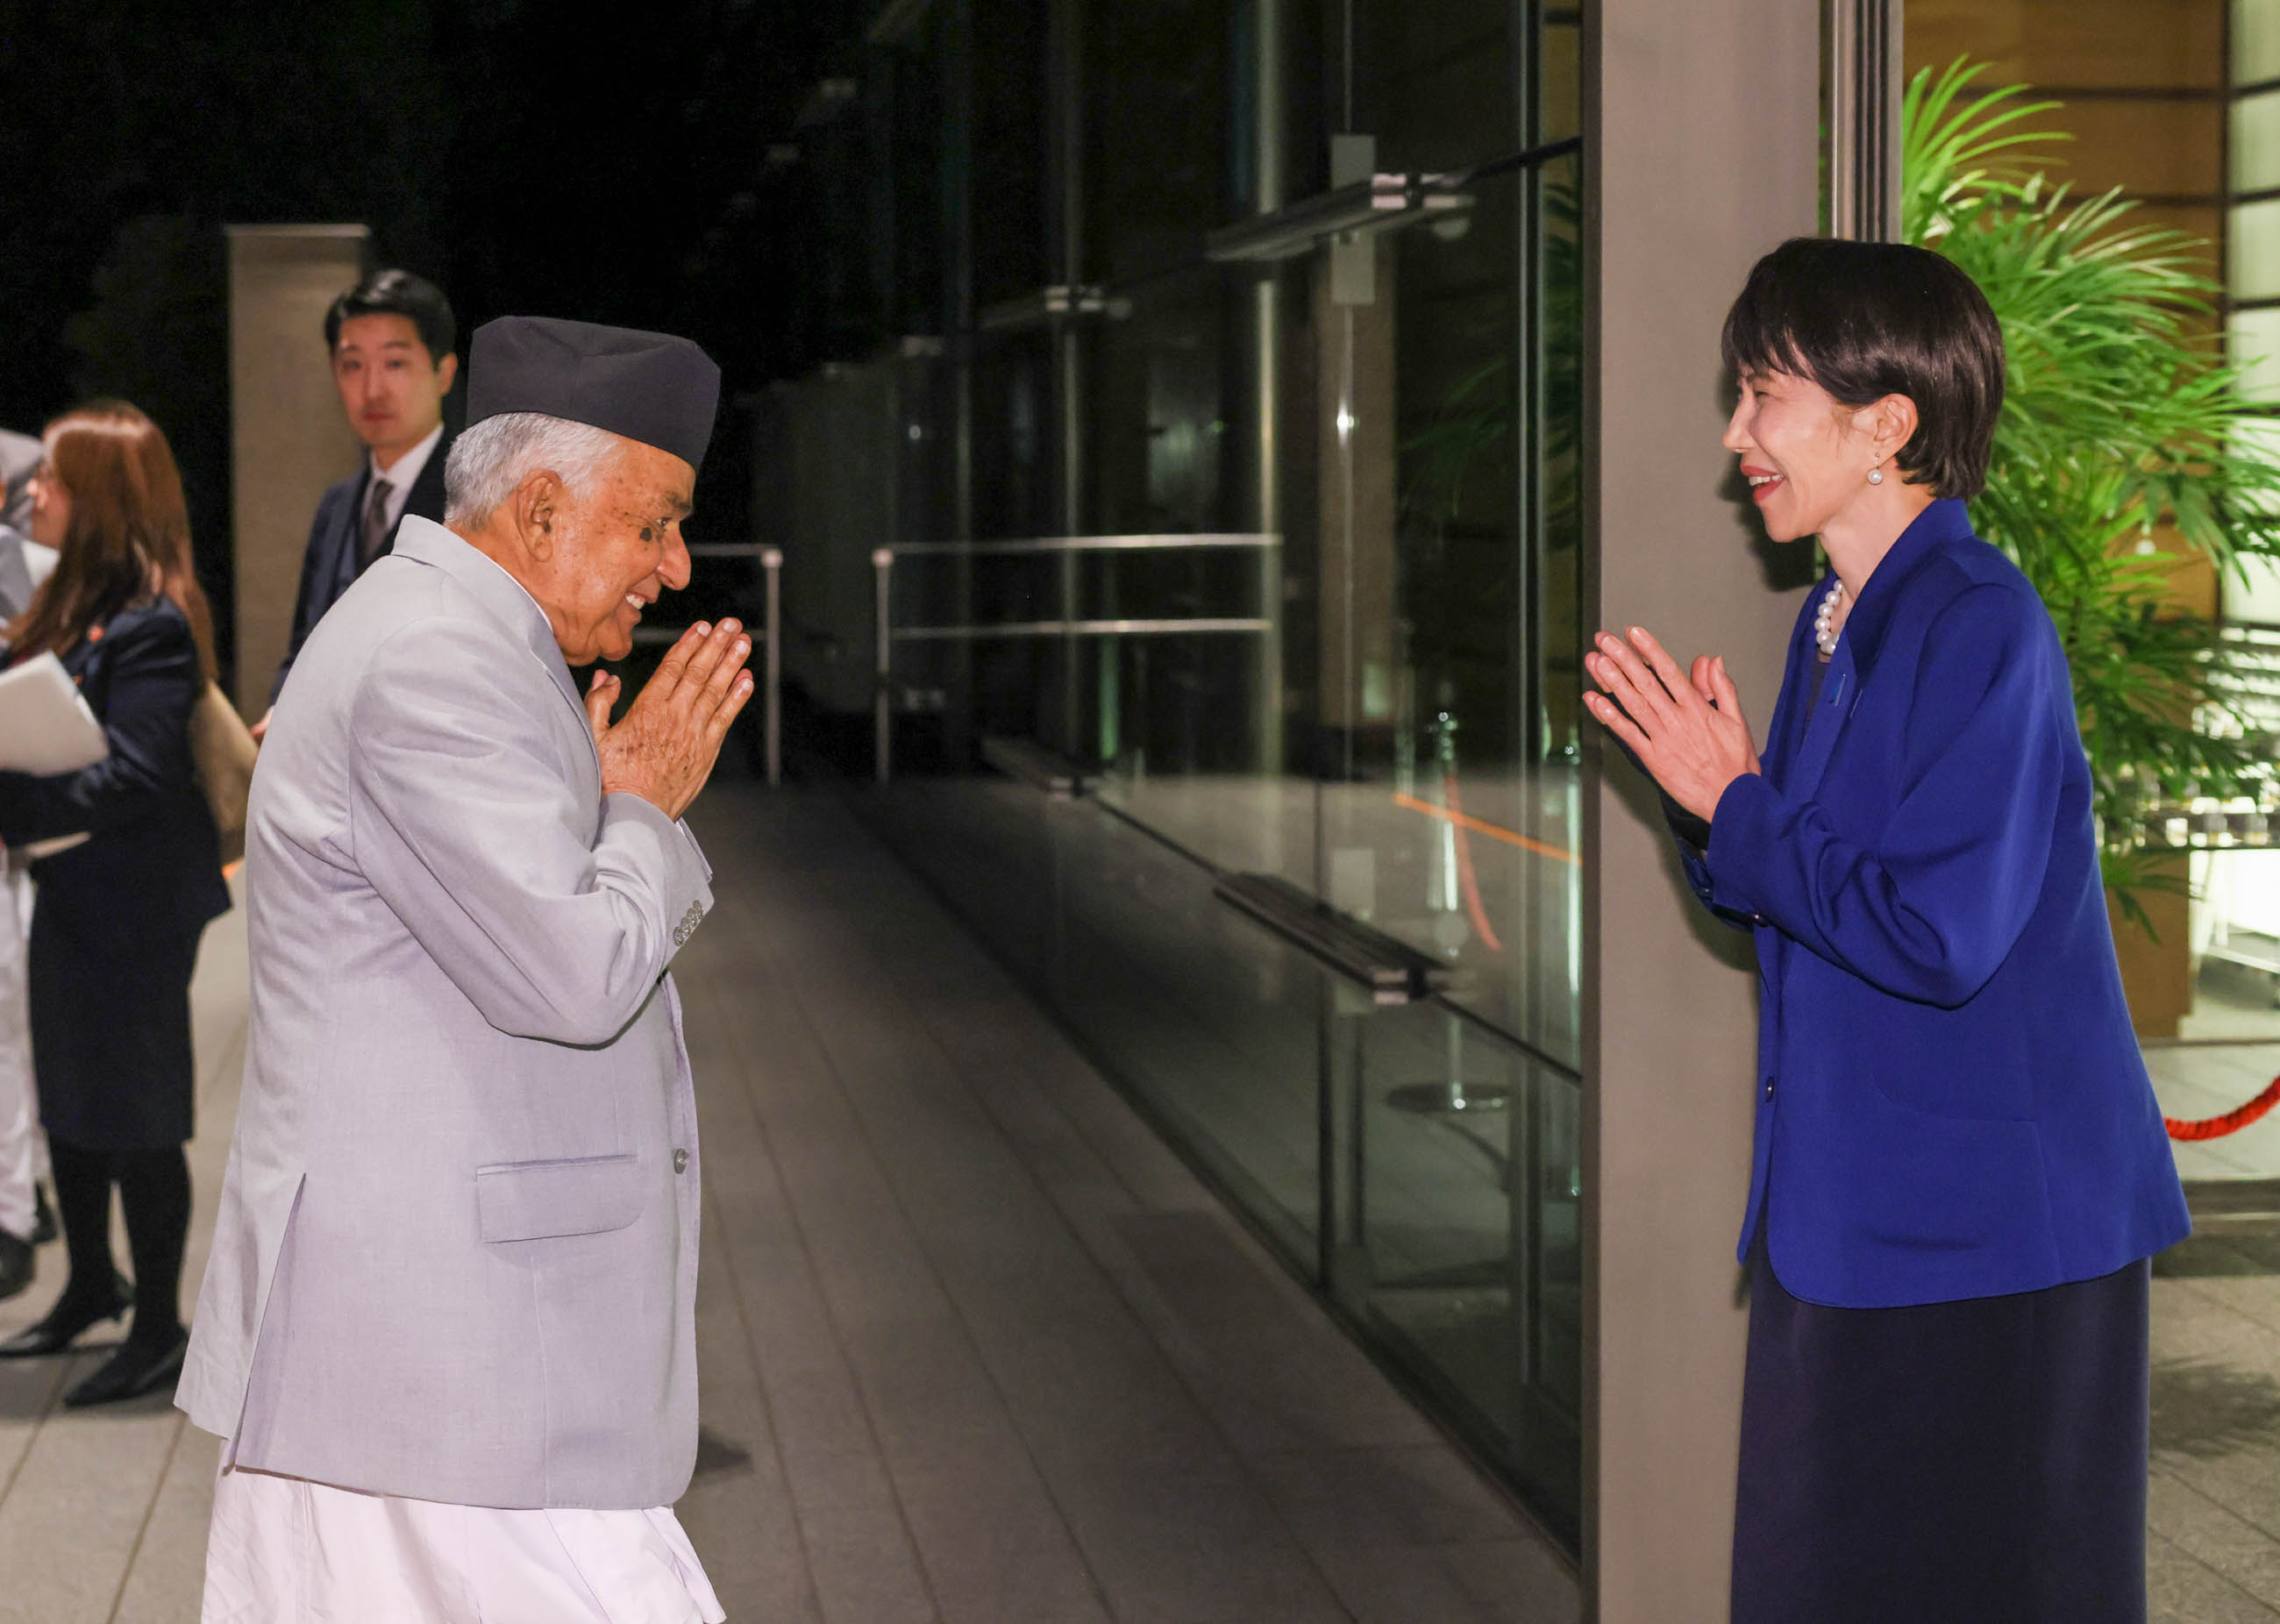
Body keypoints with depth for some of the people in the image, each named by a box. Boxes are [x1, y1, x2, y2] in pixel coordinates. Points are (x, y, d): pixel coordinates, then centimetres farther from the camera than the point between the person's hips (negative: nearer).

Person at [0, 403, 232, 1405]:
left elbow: (134, 778, -27)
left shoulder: (150, 627, -20)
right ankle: (91, 1284, 37)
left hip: (133, 912, -9)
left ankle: (159, 1331, 15)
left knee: (134, 1117, 2)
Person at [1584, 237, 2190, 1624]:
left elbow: (1936, 937, -25)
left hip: (1984, 1238, -9)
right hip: (1848, 1210, 9)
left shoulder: (1982, 629, -19)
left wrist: (1735, 809, -16)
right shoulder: (1834, 623, 10)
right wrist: (1718, 805, -4)